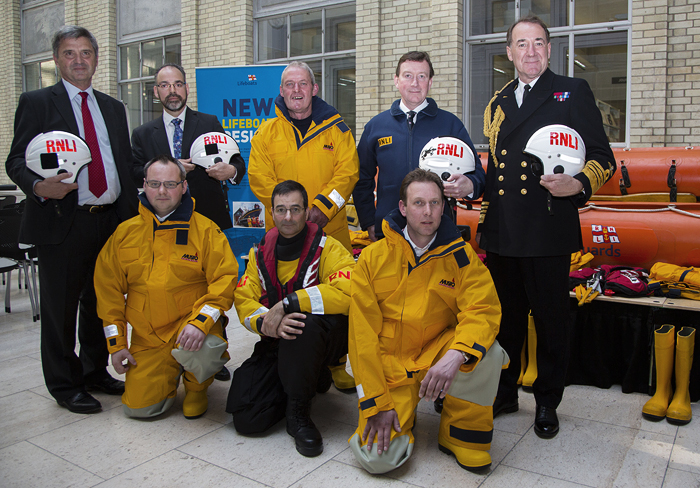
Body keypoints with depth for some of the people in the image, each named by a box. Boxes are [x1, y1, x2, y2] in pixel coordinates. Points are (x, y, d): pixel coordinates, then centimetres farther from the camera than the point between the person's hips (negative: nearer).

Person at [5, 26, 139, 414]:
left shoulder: (112, 107, 17)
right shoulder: (36, 103, 3)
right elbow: (17, 160, -3)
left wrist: (132, 217, 9)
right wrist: (40, 186, -25)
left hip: (111, 221, 5)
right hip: (63, 221, -4)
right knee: (61, 307, 4)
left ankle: (96, 371, 31)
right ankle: (65, 385, 19)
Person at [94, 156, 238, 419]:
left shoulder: (205, 230, -5)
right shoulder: (125, 233, 4)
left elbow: (225, 278, -11)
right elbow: (108, 289, 8)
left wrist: (201, 321, -25)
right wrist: (116, 343, 4)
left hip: (191, 329, -3)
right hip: (147, 338, 3)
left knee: (198, 351, -36)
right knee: (139, 407, -6)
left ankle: (197, 387, 2)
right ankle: (172, 371, 29)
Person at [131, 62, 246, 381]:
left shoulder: (210, 124, 10)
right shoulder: (143, 134, 14)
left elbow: (235, 161, 3)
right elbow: (135, 174, 1)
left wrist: (231, 170, -20)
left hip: (209, 220, -1)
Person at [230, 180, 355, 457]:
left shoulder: (327, 248, -10)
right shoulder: (261, 252, 6)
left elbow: (347, 291, -28)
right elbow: (244, 300, -1)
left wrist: (286, 305, -28)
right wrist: (266, 323, -25)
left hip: (324, 339, -4)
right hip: (276, 346, 4)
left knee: (305, 321, -39)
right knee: (246, 420, -10)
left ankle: (298, 413, -16)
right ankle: (310, 380, 17)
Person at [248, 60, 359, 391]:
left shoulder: (336, 128, 7)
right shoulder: (266, 133, 7)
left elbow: (347, 172, -2)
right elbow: (260, 179, -1)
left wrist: (322, 207, -15)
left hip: (330, 229, 0)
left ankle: (336, 364, 20)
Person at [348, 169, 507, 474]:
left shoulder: (460, 255, -4)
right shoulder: (372, 259, -8)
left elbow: (483, 309, -15)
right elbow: (362, 335, -8)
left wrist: (457, 354, -36)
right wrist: (377, 403, -12)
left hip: (438, 354, 2)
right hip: (390, 366, -1)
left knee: (486, 353, -29)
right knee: (379, 457, -17)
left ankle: (462, 438, -4)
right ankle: (402, 414, 19)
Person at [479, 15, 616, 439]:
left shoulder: (573, 92, 5)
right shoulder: (497, 104, 18)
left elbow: (603, 158, 0)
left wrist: (579, 185, -20)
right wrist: (486, 218, 14)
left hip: (548, 230, -4)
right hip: (501, 233, 4)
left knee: (551, 320, 5)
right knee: (505, 317, 13)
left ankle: (547, 404, 24)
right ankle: (504, 393, 30)